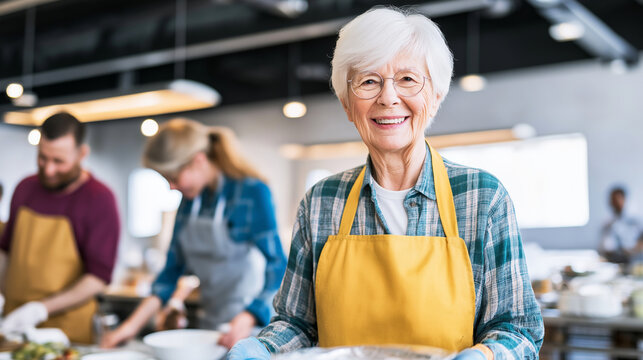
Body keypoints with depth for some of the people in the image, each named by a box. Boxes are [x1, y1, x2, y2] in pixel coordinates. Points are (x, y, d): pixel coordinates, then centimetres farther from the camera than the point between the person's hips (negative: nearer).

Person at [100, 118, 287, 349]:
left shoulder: (252, 192, -13)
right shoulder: (190, 198, 6)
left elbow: (277, 268, -16)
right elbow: (174, 266, 11)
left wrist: (246, 320, -31)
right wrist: (134, 324, 2)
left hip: (254, 326, -6)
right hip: (210, 324, 6)